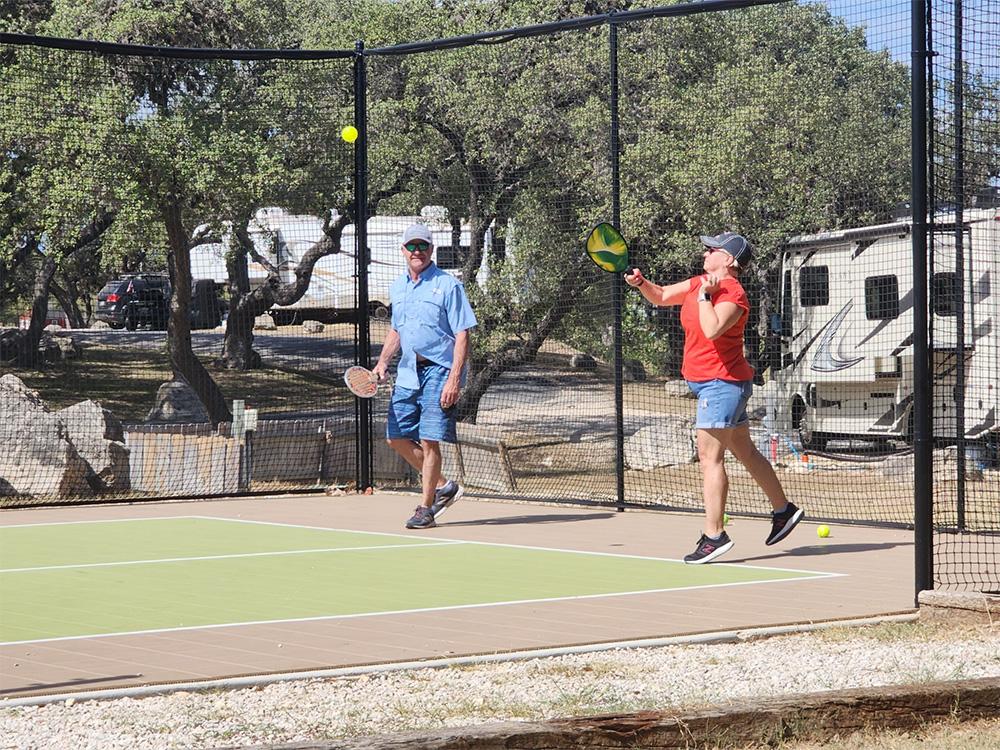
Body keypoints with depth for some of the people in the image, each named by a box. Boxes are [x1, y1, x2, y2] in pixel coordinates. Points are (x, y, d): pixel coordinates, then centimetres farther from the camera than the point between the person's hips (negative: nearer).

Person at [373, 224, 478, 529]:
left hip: (438, 370, -7)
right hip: (407, 372, 7)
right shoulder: (397, 288, 12)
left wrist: (454, 379, -19)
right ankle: (443, 486, 22)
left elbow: (462, 335, -11)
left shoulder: (448, 285, -8)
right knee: (397, 437, 7)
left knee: (429, 441, -8)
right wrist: (382, 363, 11)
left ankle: (426, 509, 2)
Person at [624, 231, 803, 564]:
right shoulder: (699, 284, 10)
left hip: (721, 383, -10)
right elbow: (661, 297, 21)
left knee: (710, 458, -11)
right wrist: (641, 282, 3)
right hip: (709, 383, 10)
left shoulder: (733, 294, -17)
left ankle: (714, 535, -10)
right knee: (746, 453, 19)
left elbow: (712, 330, -34)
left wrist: (705, 296, -23)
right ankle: (783, 510, 31)